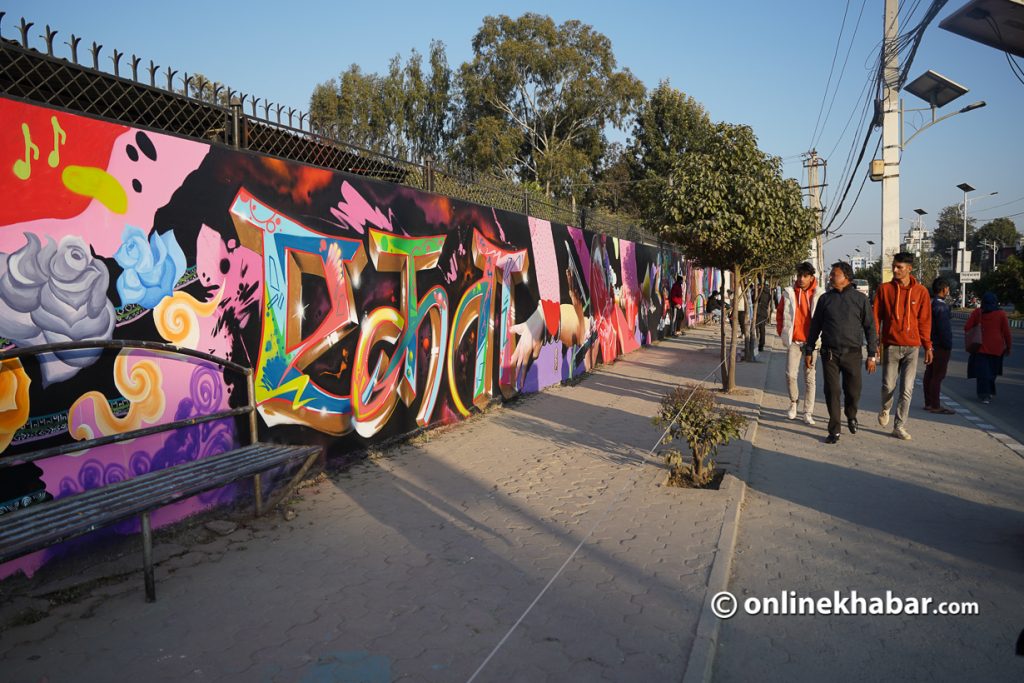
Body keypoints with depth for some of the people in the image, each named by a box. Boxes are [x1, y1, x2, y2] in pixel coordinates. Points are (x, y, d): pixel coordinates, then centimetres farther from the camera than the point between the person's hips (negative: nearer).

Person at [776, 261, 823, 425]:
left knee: (809, 377, 6)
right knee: (790, 375, -6)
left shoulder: (819, 294, -3)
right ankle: (793, 402, 21)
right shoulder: (788, 293, 1)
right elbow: (779, 313, 10)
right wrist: (782, 333, 6)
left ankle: (808, 412, 13)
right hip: (793, 341, 1)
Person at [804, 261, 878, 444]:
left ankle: (851, 416, 38)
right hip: (829, 354, 1)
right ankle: (834, 431, 8)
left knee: (853, 391, 6)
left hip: (852, 353, -1)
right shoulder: (825, 298, 8)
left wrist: (872, 355, -1)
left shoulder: (860, 299, 3)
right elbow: (815, 326, 12)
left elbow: (870, 327, 3)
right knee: (832, 393, 0)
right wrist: (809, 351, 10)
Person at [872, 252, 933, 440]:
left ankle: (899, 426, 8)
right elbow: (876, 317, 2)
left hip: (912, 347, 0)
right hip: (891, 345, 0)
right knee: (888, 386, 4)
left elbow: (925, 321, 4)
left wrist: (927, 346, 3)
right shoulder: (884, 289, 0)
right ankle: (885, 409, 35)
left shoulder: (921, 291, 1)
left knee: (907, 390, -1)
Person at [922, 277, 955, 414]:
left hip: (931, 344, 10)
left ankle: (928, 403, 20)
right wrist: (948, 345, -14)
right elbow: (944, 328, -21)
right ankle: (935, 406, -3)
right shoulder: (941, 305, -18)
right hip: (940, 346, -10)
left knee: (929, 373, 13)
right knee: (938, 375, -6)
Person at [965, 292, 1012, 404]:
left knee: (982, 371, 0)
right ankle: (990, 392, 27)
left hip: (981, 347, -1)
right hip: (996, 348, 1)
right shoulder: (1001, 313, -3)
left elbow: (967, 328, -4)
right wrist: (1008, 346, 8)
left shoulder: (977, 312, -3)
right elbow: (1006, 332, -2)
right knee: (992, 371, 17)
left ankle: (984, 395, -8)